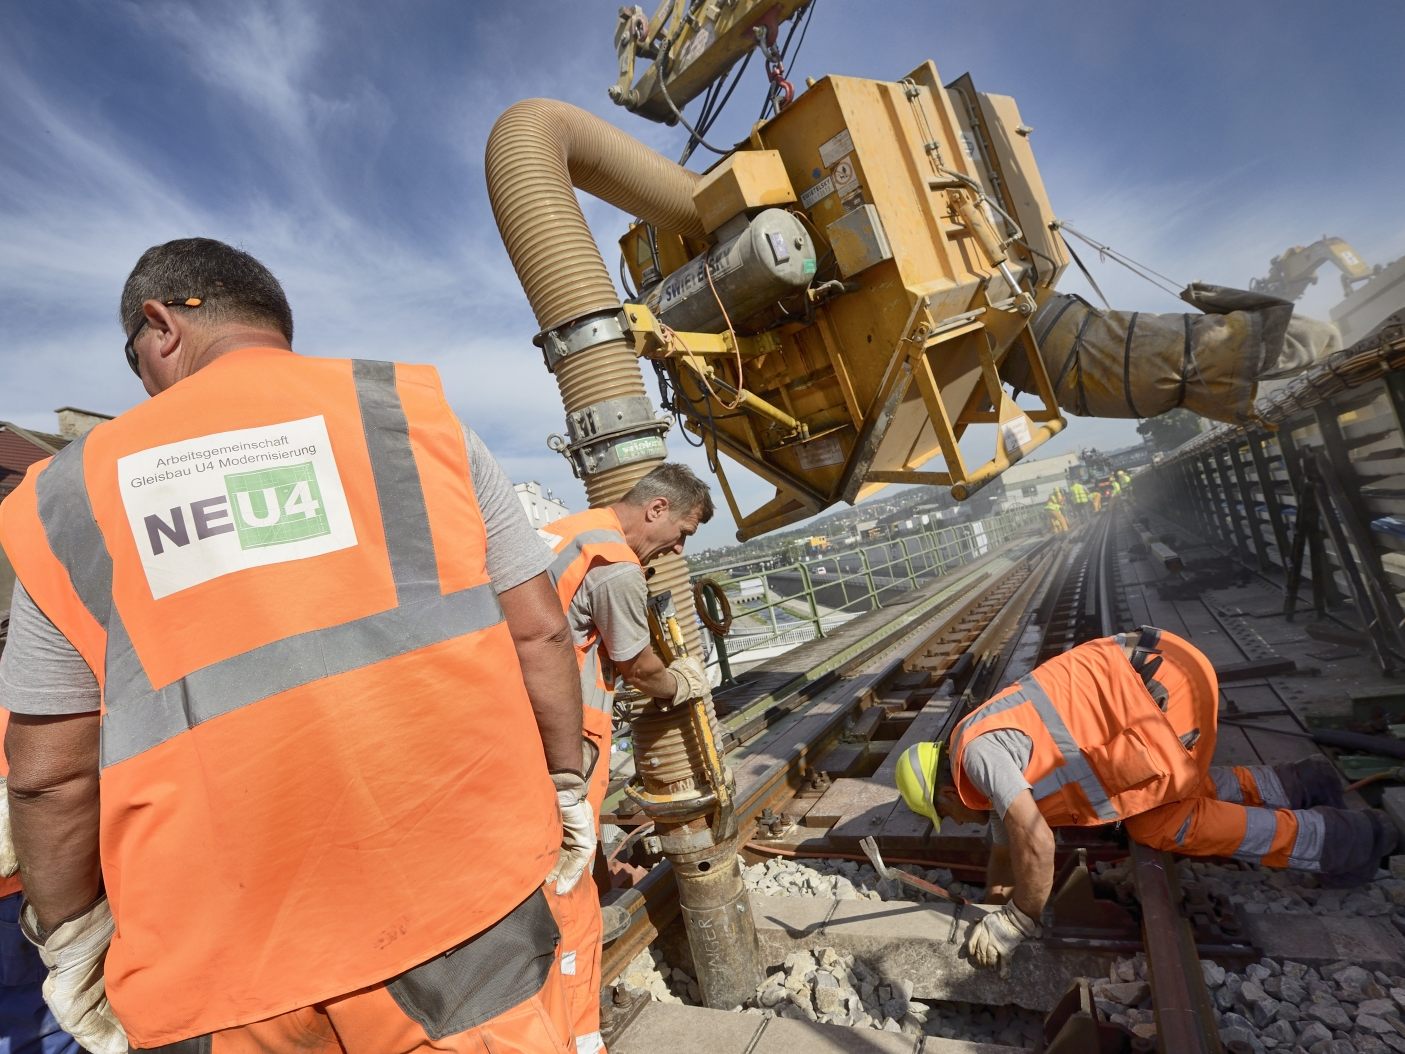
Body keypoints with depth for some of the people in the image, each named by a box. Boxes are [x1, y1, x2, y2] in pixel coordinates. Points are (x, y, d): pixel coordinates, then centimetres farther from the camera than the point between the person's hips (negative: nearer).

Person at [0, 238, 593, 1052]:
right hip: (453, 878, -1)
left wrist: (72, 938, 21)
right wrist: (566, 787, 10)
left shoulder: (71, 490, 5)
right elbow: (537, 630, -2)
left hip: (219, 941, 3)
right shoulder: (408, 408, 0)